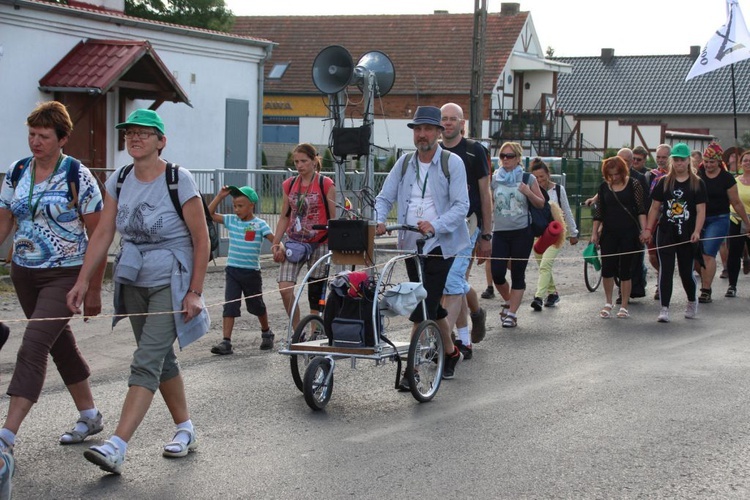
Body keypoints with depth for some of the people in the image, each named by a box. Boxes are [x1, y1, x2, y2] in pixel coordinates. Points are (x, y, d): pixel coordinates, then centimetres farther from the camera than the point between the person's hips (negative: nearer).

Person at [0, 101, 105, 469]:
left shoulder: (78, 176, -10)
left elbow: (97, 235, -7)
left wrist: (94, 290, -7)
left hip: (64, 275, -6)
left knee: (33, 347, -15)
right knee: (60, 343, 16)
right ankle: (90, 416, 32)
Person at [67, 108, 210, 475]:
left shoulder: (179, 180, -13)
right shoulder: (119, 180, 3)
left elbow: (201, 239, -11)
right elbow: (103, 233, 3)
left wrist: (195, 292, -14)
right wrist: (83, 280, -4)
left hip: (171, 283, -6)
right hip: (133, 282, 6)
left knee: (146, 362, -13)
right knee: (161, 360, 15)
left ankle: (117, 447, -18)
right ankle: (185, 430, 30)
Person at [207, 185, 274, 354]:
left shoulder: (259, 224, -8)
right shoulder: (231, 220, 3)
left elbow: (274, 239, -16)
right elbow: (209, 213, 4)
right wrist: (220, 196, -3)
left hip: (251, 272, -2)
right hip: (232, 270, 2)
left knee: (257, 305, 15)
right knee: (229, 307, -7)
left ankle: (266, 333, 38)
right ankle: (226, 342, -10)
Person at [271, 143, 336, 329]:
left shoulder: (325, 184, -4)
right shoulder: (289, 185, 8)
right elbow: (284, 217, 13)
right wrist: (276, 244, 5)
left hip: (318, 244, -3)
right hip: (293, 242, 3)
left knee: (316, 295, 3)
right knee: (284, 288, -14)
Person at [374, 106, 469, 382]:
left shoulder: (452, 162, -5)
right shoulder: (405, 162, 9)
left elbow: (461, 205, -12)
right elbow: (384, 198, 6)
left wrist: (435, 226, -27)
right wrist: (378, 221, -15)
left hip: (440, 245, -5)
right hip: (411, 245, 5)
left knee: (423, 307, -12)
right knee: (431, 306, 16)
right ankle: (451, 352, 36)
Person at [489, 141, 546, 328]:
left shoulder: (528, 179, 2)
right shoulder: (494, 179, 7)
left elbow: (541, 204, 6)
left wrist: (528, 193, -11)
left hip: (522, 232, -2)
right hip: (500, 231, 2)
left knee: (517, 274, 0)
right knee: (497, 273, -5)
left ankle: (512, 313, 6)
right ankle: (508, 301, 23)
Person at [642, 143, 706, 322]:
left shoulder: (697, 184, 2)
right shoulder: (663, 182, 6)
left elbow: (701, 210, -2)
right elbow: (655, 207, 8)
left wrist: (696, 232, -14)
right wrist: (648, 229, 1)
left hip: (687, 235, -1)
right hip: (666, 233, 1)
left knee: (686, 271, 7)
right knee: (665, 270, -7)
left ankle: (692, 302, 33)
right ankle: (664, 309, -5)